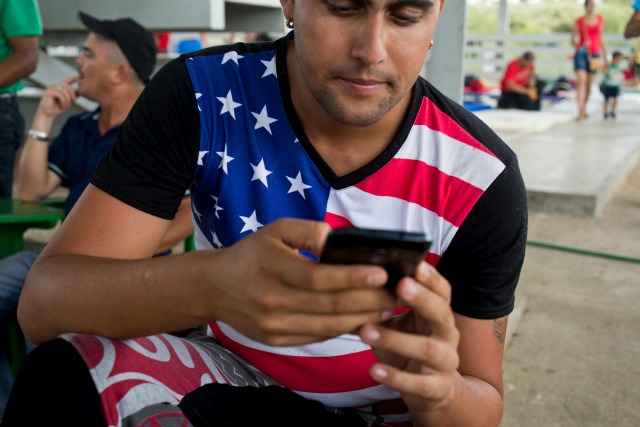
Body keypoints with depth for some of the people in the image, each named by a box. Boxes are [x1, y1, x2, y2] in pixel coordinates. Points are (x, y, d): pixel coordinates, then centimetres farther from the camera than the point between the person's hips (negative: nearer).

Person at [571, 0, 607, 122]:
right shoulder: (579, 21, 1)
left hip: (594, 54, 3)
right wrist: (578, 46, -20)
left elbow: (600, 39, 17)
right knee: (581, 81, -17)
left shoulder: (600, 20, 11)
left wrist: (605, 57, 17)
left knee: (589, 84, 6)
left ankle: (584, 109, 24)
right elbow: (573, 40, 2)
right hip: (581, 54, -3)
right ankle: (580, 112, -21)